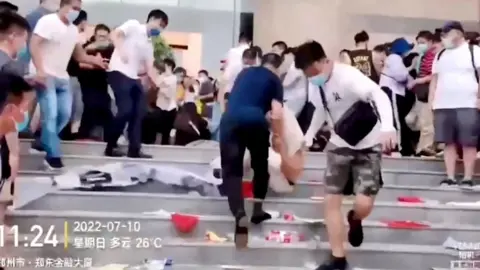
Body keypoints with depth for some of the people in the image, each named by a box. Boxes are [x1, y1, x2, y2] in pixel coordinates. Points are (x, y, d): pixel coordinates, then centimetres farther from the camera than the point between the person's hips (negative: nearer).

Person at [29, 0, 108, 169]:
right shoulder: (48, 21, -9)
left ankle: (42, 143, 25)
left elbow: (79, 55, 18)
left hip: (62, 78, 8)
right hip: (45, 76, -8)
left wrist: (94, 60, -1)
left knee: (65, 114, 6)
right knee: (50, 115, -12)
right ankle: (53, 155, -5)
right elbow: (33, 44, -17)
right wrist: (39, 70, -27)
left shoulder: (73, 30, 13)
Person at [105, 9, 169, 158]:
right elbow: (114, 34, -10)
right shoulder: (133, 25, 3)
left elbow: (149, 68, 16)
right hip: (119, 72, -8)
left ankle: (134, 150, 8)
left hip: (133, 77, 8)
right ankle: (110, 147, 0)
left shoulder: (149, 45, 22)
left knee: (139, 111, 2)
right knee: (126, 110, -14)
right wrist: (121, 51, -24)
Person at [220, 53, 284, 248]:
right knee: (260, 165, 22)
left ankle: (240, 215, -18)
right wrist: (278, 135, 19)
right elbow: (276, 113, 4)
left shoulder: (245, 72, 27)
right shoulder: (275, 80, 16)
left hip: (230, 119, 2)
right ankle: (257, 210, 23)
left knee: (231, 169, 1)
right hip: (256, 121, -2)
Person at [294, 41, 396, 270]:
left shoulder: (348, 76, -25)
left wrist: (387, 127, -55)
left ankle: (354, 220, 25)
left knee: (363, 204, -14)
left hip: (368, 145, -6)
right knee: (331, 201, 0)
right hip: (340, 145, 6)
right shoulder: (318, 84, -2)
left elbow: (380, 95, -38)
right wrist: (307, 138, 7)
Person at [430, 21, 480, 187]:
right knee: (448, 142, 3)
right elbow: (434, 79, 19)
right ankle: (450, 178, 6)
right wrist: (431, 101, 10)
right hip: (443, 106, 5)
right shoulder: (440, 55, 19)